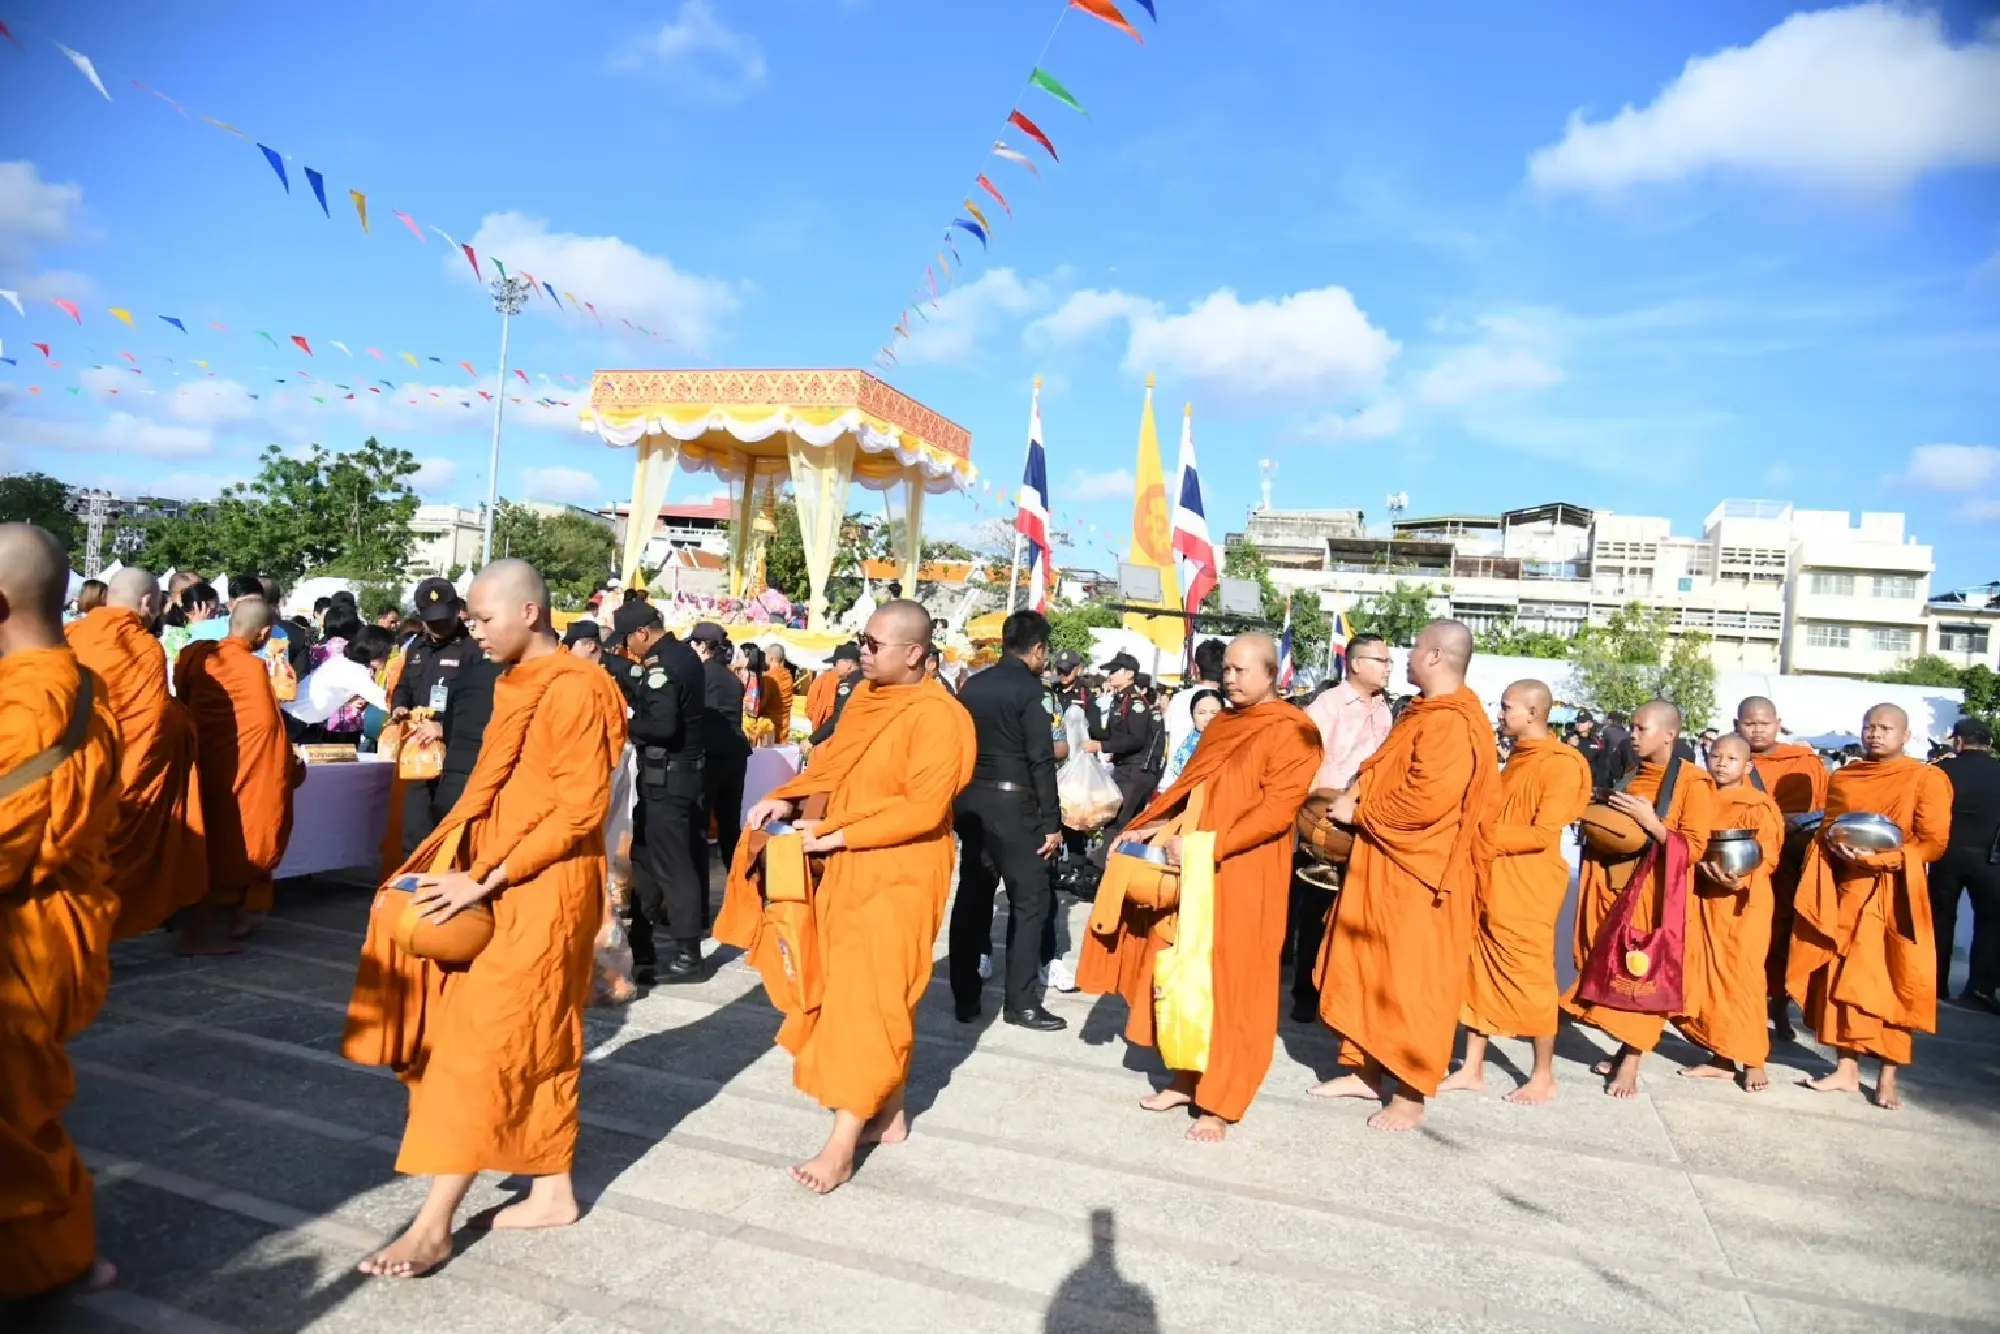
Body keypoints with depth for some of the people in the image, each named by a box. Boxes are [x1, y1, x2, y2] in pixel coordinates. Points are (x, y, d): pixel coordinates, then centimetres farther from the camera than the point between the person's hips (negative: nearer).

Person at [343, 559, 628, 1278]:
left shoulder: (575, 690, -17)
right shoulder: (515, 684, 11)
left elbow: (580, 810, -20)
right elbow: (496, 792, 14)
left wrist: (484, 881, -20)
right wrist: (459, 865, 3)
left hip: (544, 889, -9)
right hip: (500, 880, 9)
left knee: (485, 1041, -3)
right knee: (537, 1038, 14)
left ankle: (434, 1224, 7)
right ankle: (554, 1190, 25)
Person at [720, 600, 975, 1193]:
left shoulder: (937, 717, -18)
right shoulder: (866, 697, 7)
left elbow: (922, 809, -23)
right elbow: (831, 766, 12)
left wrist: (836, 836, -22)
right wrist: (788, 800, -6)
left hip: (896, 878, -8)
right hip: (849, 871, 8)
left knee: (868, 999, -4)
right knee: (875, 997, 15)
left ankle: (841, 1146, 4)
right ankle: (889, 1115, 29)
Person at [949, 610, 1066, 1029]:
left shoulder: (973, 684, 9)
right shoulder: (1027, 687, -11)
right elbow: (1040, 759, -14)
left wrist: (958, 802, 18)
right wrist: (1052, 821, -11)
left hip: (971, 799, 7)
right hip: (1011, 801, -7)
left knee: (972, 896, 11)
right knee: (1030, 899, 2)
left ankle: (965, 998, 16)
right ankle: (1021, 1003, 4)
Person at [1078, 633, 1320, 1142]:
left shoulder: (1292, 730, -9)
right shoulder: (1221, 725, 15)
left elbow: (1277, 809, -17)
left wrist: (1208, 845, -24)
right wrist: (1150, 828, 5)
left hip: (1243, 879, -7)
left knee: (1230, 986, 1)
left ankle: (1220, 1102, 12)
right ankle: (1188, 1079, 26)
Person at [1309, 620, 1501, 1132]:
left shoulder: (1451, 723, -20)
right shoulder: (1425, 713, 13)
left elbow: (1425, 801, -28)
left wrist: (1358, 811, -15)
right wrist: (1358, 796, 5)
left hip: (1415, 874, -10)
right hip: (1384, 867, 10)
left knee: (1409, 981, 1)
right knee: (1368, 969, 15)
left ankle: (1410, 1093, 14)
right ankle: (1367, 1070, 27)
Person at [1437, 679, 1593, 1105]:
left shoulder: (1561, 763, -12)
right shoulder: (1517, 756, 15)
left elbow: (1544, 833, -18)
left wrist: (1486, 836, -15)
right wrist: (1478, 828, 6)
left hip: (1526, 888, -9)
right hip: (1489, 881, 9)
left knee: (1531, 975, 2)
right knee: (1481, 972, 10)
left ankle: (1543, 1076, 17)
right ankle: (1472, 1069, 18)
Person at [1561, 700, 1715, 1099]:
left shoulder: (1692, 782, -8)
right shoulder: (1631, 777, 12)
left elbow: (1693, 849, -13)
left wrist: (1650, 821, -22)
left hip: (1653, 892, -6)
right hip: (1615, 886, 6)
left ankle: (1631, 1063, 1)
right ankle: (1625, 1050, 20)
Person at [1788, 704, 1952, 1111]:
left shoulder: (1927, 778, -3)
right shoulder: (1843, 778, 12)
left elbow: (1934, 842, -8)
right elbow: (1826, 830, 19)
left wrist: (1880, 859, -18)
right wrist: (1834, 844, -3)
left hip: (1894, 895, -4)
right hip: (1845, 890, 4)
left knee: (1893, 984, 0)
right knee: (1842, 979, 4)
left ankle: (1888, 1078, 8)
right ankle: (1847, 1069, 11)